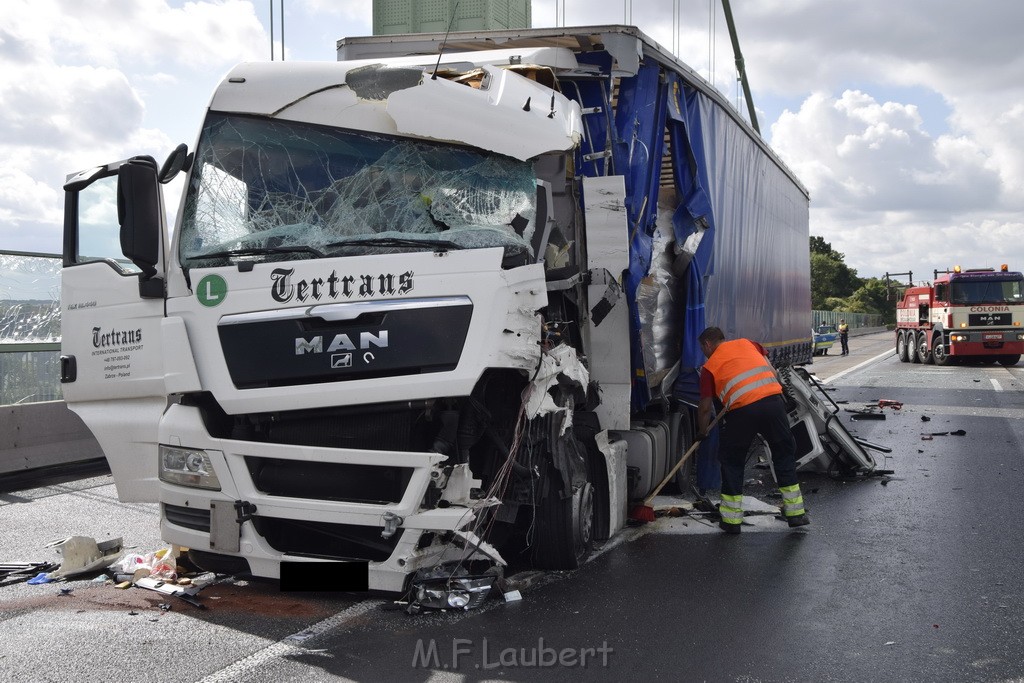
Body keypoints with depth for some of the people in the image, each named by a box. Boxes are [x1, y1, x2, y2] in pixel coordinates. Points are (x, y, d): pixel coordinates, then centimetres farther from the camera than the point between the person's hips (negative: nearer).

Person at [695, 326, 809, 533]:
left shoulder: (710, 365, 16)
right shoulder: (747, 343, 24)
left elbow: (705, 407, 16)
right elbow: (772, 372, 20)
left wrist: (702, 432, 30)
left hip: (742, 409, -3)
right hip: (773, 400, 3)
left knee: (732, 461, 14)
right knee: (784, 454, 18)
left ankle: (731, 520, 18)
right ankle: (795, 513, 21)